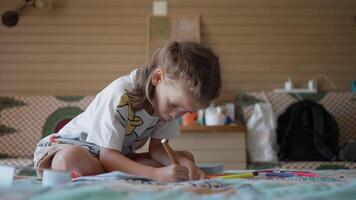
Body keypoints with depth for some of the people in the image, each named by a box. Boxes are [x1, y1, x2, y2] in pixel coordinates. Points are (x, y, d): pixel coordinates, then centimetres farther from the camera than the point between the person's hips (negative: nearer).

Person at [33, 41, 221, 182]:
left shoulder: (169, 94, -10)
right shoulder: (120, 95, -30)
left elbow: (155, 148, -9)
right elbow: (107, 156, -32)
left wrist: (185, 163, -28)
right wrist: (156, 173, -44)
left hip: (116, 155, 7)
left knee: (186, 157, -9)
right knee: (72, 159, -45)